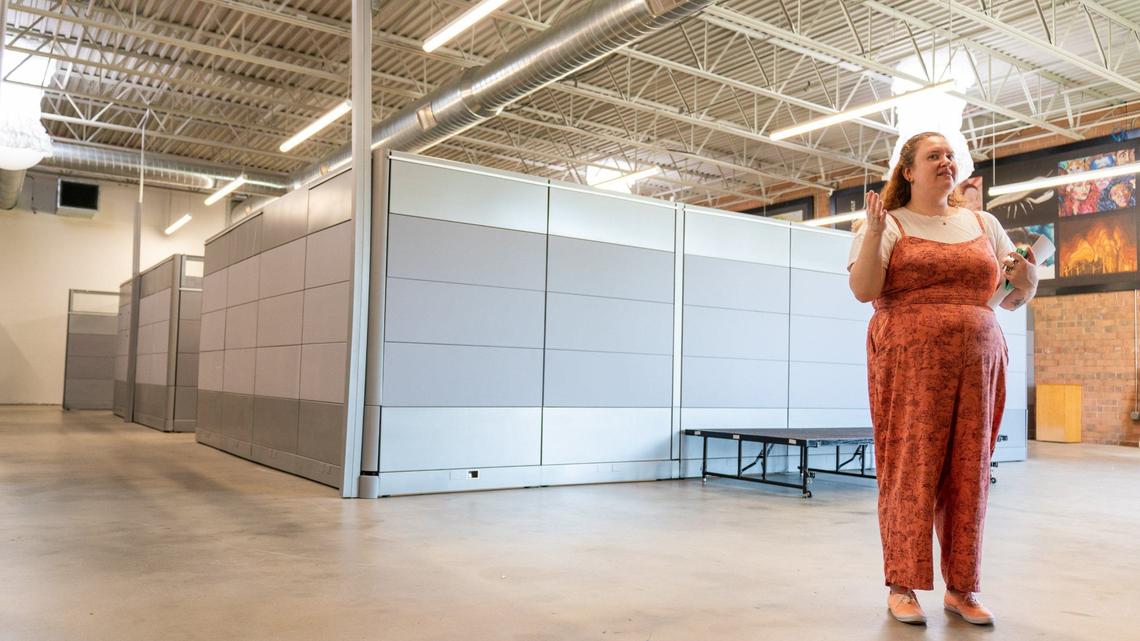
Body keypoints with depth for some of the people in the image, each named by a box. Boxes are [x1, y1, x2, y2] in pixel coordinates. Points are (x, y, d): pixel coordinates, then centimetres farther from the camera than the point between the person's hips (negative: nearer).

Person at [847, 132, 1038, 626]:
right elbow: (863, 290, -6)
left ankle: (961, 587, 14)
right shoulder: (888, 224, 6)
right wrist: (873, 232, -17)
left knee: (968, 471, 4)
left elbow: (1015, 298, 19)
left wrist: (1025, 280, -3)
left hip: (976, 362, 4)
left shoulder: (984, 225, 17)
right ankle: (902, 586, 3)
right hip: (909, 361, -4)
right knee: (911, 466, -5)